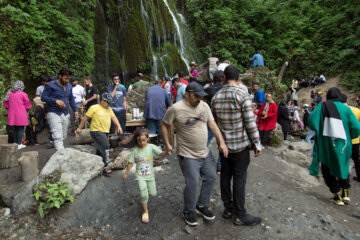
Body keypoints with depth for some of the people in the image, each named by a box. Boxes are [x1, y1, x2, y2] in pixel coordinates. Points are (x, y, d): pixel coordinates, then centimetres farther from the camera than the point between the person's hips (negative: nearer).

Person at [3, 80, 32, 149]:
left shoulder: (9, 93, 5)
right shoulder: (23, 94, -9)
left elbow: (6, 105, 11)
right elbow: (28, 105, -5)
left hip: (12, 114, 5)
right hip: (21, 115, -5)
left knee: (15, 129, 16)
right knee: (20, 129, 1)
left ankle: (15, 143, 23)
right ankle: (19, 144, 2)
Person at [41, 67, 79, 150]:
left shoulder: (69, 86, 14)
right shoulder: (50, 85, -5)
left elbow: (71, 99, 22)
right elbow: (43, 97, -8)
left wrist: (75, 110, 12)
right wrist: (56, 101, -22)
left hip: (65, 114, 7)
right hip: (54, 114, -6)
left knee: (63, 136, 11)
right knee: (58, 136, -14)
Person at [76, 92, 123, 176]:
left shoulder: (109, 109, 15)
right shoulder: (94, 108, -3)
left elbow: (114, 117, 9)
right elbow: (86, 118, 0)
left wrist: (119, 126, -6)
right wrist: (80, 128, 2)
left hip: (105, 132, 7)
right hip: (96, 131, -7)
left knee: (100, 150, 13)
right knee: (105, 146, -19)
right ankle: (106, 166, -16)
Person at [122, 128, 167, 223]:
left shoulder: (151, 147, -12)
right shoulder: (135, 150, -8)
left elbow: (161, 154, -22)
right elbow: (131, 163, 1)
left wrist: (167, 152, -44)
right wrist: (126, 173, 7)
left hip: (150, 175, 1)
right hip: (140, 176, -1)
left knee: (153, 193, 11)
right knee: (143, 194, -11)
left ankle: (146, 194, 47)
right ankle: (145, 211, 11)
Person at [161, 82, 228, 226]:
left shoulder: (204, 106, 3)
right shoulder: (176, 108, -15)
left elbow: (212, 124, 4)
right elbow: (164, 125, -4)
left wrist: (221, 142, -4)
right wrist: (167, 144, -8)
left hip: (205, 153, 7)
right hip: (188, 155, -6)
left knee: (211, 178, 14)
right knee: (192, 184, -1)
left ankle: (201, 206, 36)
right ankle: (188, 212, 26)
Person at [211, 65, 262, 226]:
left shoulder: (216, 97, 2)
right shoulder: (243, 95, -13)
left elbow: (214, 122, 8)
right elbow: (250, 123, -16)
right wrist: (257, 144, -7)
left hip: (223, 144, 5)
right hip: (240, 144, -5)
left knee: (225, 175, 14)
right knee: (239, 179, 4)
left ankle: (228, 208, 29)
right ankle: (240, 215, 16)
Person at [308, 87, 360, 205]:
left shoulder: (322, 106, -5)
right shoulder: (346, 108, -1)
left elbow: (311, 121, -15)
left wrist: (319, 130, 5)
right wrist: (347, 136, 12)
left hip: (326, 144, -2)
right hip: (343, 143, 2)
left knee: (328, 169, 13)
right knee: (342, 166, 25)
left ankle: (337, 196, 15)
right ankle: (345, 193, 26)